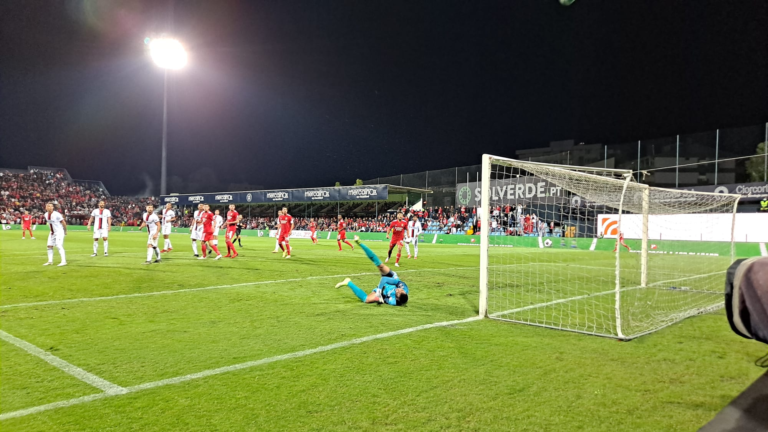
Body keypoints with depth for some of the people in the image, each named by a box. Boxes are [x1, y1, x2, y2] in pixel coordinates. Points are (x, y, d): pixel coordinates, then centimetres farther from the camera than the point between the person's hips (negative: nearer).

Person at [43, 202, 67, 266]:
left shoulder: (56, 214, -19)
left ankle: (63, 261, -16)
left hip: (59, 232, -8)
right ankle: (50, 261, 16)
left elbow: (63, 222, -12)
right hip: (52, 232, 8)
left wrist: (65, 231, -4)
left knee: (59, 246, -16)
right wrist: (52, 230, 20)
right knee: (49, 246, 7)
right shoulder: (46, 215, 2)